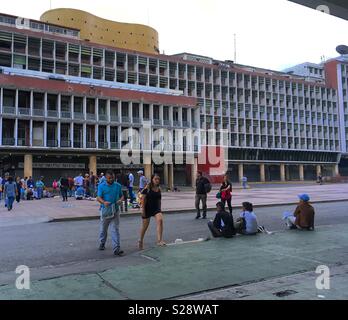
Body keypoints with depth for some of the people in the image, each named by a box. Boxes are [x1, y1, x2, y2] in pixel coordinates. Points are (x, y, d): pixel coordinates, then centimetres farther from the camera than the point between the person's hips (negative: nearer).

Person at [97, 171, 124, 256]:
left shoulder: (118, 186, 6)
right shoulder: (101, 186, -2)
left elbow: (122, 195, 13)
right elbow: (98, 198, -10)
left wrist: (120, 200, -11)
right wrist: (104, 202, -31)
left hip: (115, 211, 0)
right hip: (105, 210, 0)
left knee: (115, 230, -5)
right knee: (103, 228, 16)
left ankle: (116, 249, -7)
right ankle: (102, 243, 41)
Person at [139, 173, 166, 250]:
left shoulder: (159, 189, 5)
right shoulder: (147, 188, -10)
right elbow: (143, 199, -11)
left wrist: (160, 209, 15)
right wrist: (143, 210, -14)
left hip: (156, 208, 4)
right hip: (148, 209, -3)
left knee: (160, 220, -23)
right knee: (145, 225, 9)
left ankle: (159, 240, -21)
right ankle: (141, 241, 33)